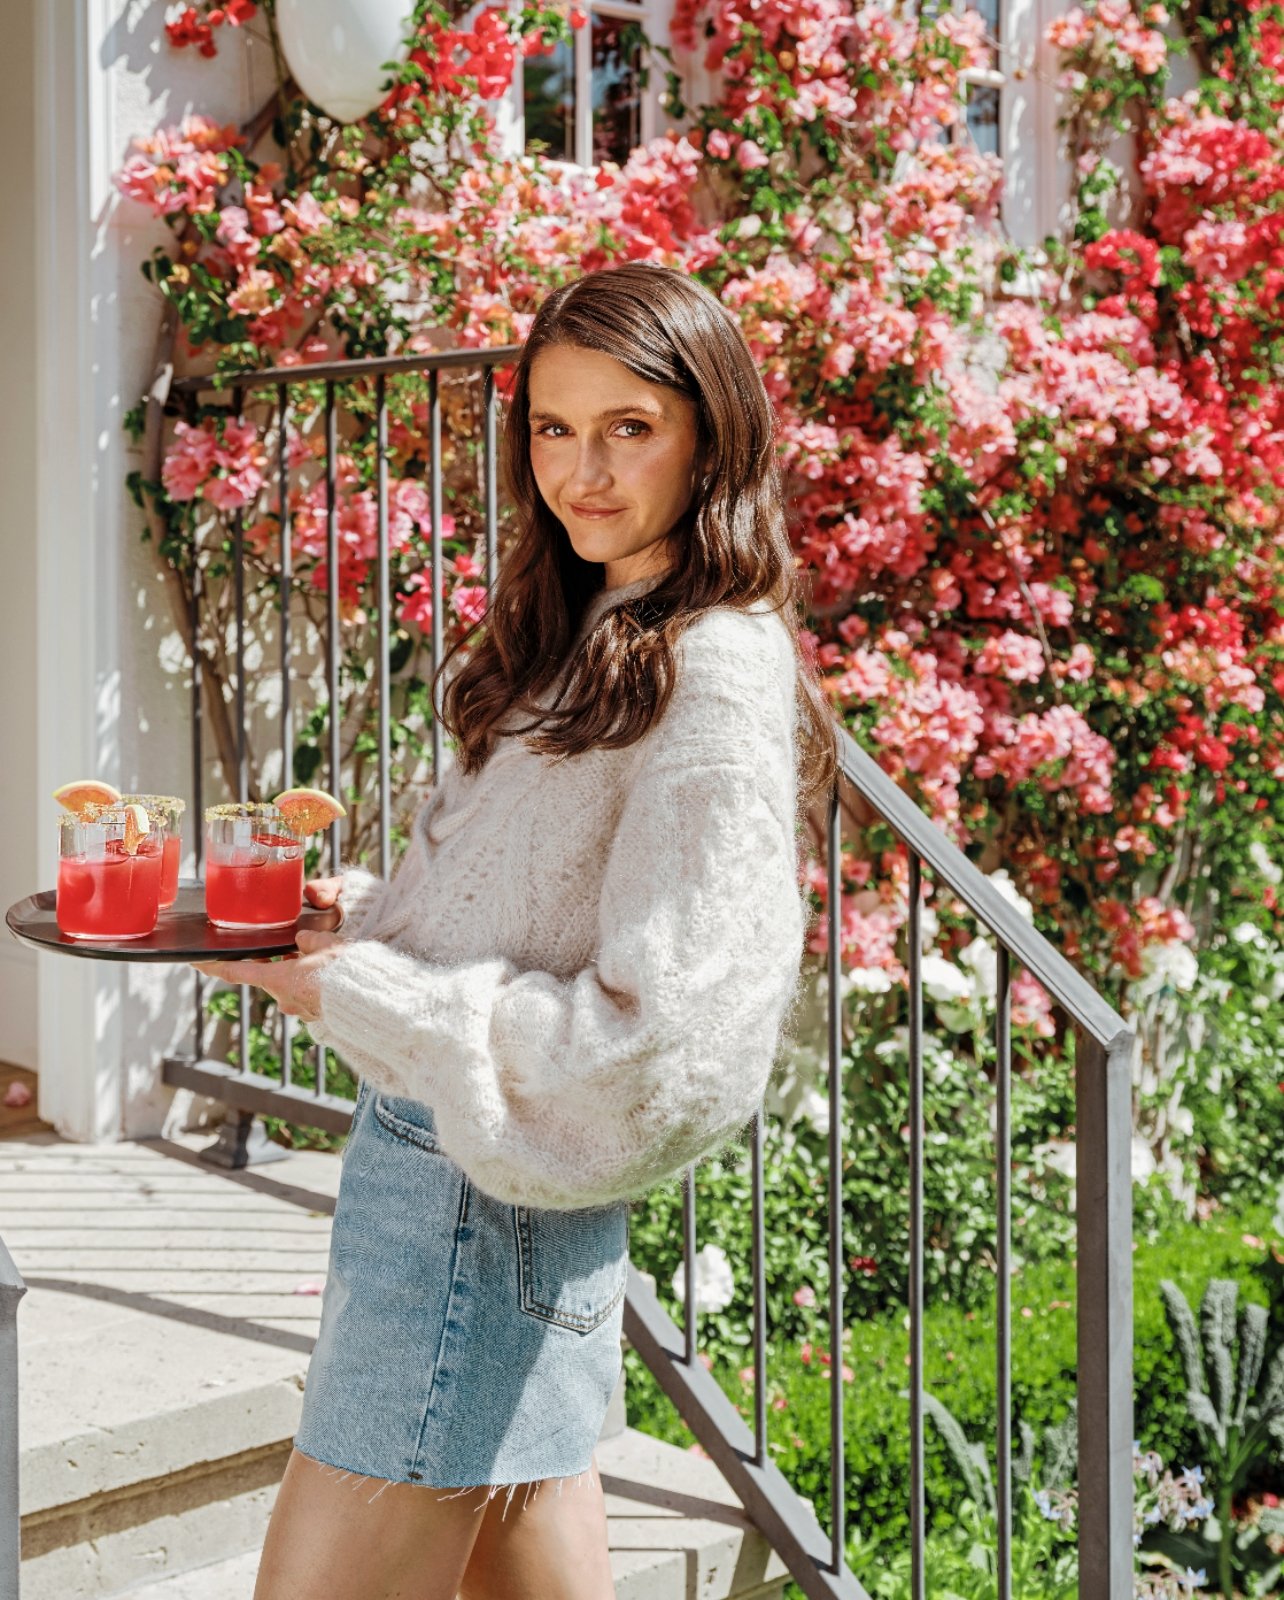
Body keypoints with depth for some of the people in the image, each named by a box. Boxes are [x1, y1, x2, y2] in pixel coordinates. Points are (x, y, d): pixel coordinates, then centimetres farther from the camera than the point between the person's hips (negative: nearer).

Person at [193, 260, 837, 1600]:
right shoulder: (588, 634, 14)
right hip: (445, 1152, 9)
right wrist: (374, 907, 4)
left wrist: (355, 994, -16)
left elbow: (649, 1044, -22)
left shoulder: (715, 682, -17)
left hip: (482, 1201, -9)